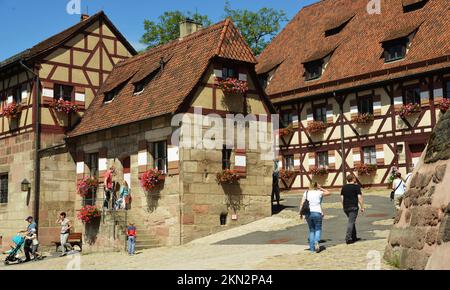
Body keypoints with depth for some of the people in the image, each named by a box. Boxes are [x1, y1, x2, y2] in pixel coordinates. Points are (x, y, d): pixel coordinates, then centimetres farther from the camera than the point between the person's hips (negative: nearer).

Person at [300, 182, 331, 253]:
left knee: (311, 230, 14)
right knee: (318, 229, 9)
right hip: (317, 213, -3)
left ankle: (312, 248, 10)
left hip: (308, 213, 3)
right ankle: (316, 241, -21)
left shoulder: (306, 193, 7)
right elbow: (328, 193, 18)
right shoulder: (319, 193, 1)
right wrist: (320, 188, 13)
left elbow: (302, 203, 0)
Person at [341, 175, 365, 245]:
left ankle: (354, 237, 23)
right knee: (351, 222, -7)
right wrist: (362, 207, -4)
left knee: (352, 221, 18)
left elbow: (342, 197, 10)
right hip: (353, 207, -6)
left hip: (346, 207, 6)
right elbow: (360, 197, -9)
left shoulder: (344, 187, 9)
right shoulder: (356, 186, -6)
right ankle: (348, 238, -14)